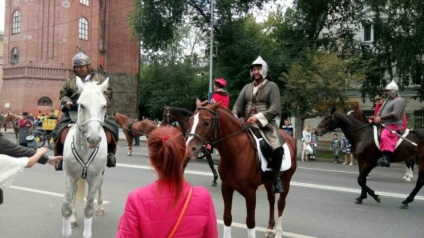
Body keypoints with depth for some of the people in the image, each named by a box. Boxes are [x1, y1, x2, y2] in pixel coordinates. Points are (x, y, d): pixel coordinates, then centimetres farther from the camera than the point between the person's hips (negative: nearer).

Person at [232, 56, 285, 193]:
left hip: (266, 124, -4)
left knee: (278, 148, -27)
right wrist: (234, 116, -13)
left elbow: (275, 109, -9)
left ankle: (276, 177, -5)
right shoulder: (247, 87, 16)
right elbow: (238, 105, 10)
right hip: (247, 124, 5)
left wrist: (258, 117, -21)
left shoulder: (272, 86, 3)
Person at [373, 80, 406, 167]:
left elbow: (395, 114, -20)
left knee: (385, 136, -37)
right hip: (385, 125, 11)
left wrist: (381, 118, -21)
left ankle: (386, 158, -49)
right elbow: (380, 112, 25)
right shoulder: (387, 101, 23)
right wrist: (376, 118, 2)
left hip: (394, 125, -11)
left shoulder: (399, 100, -6)